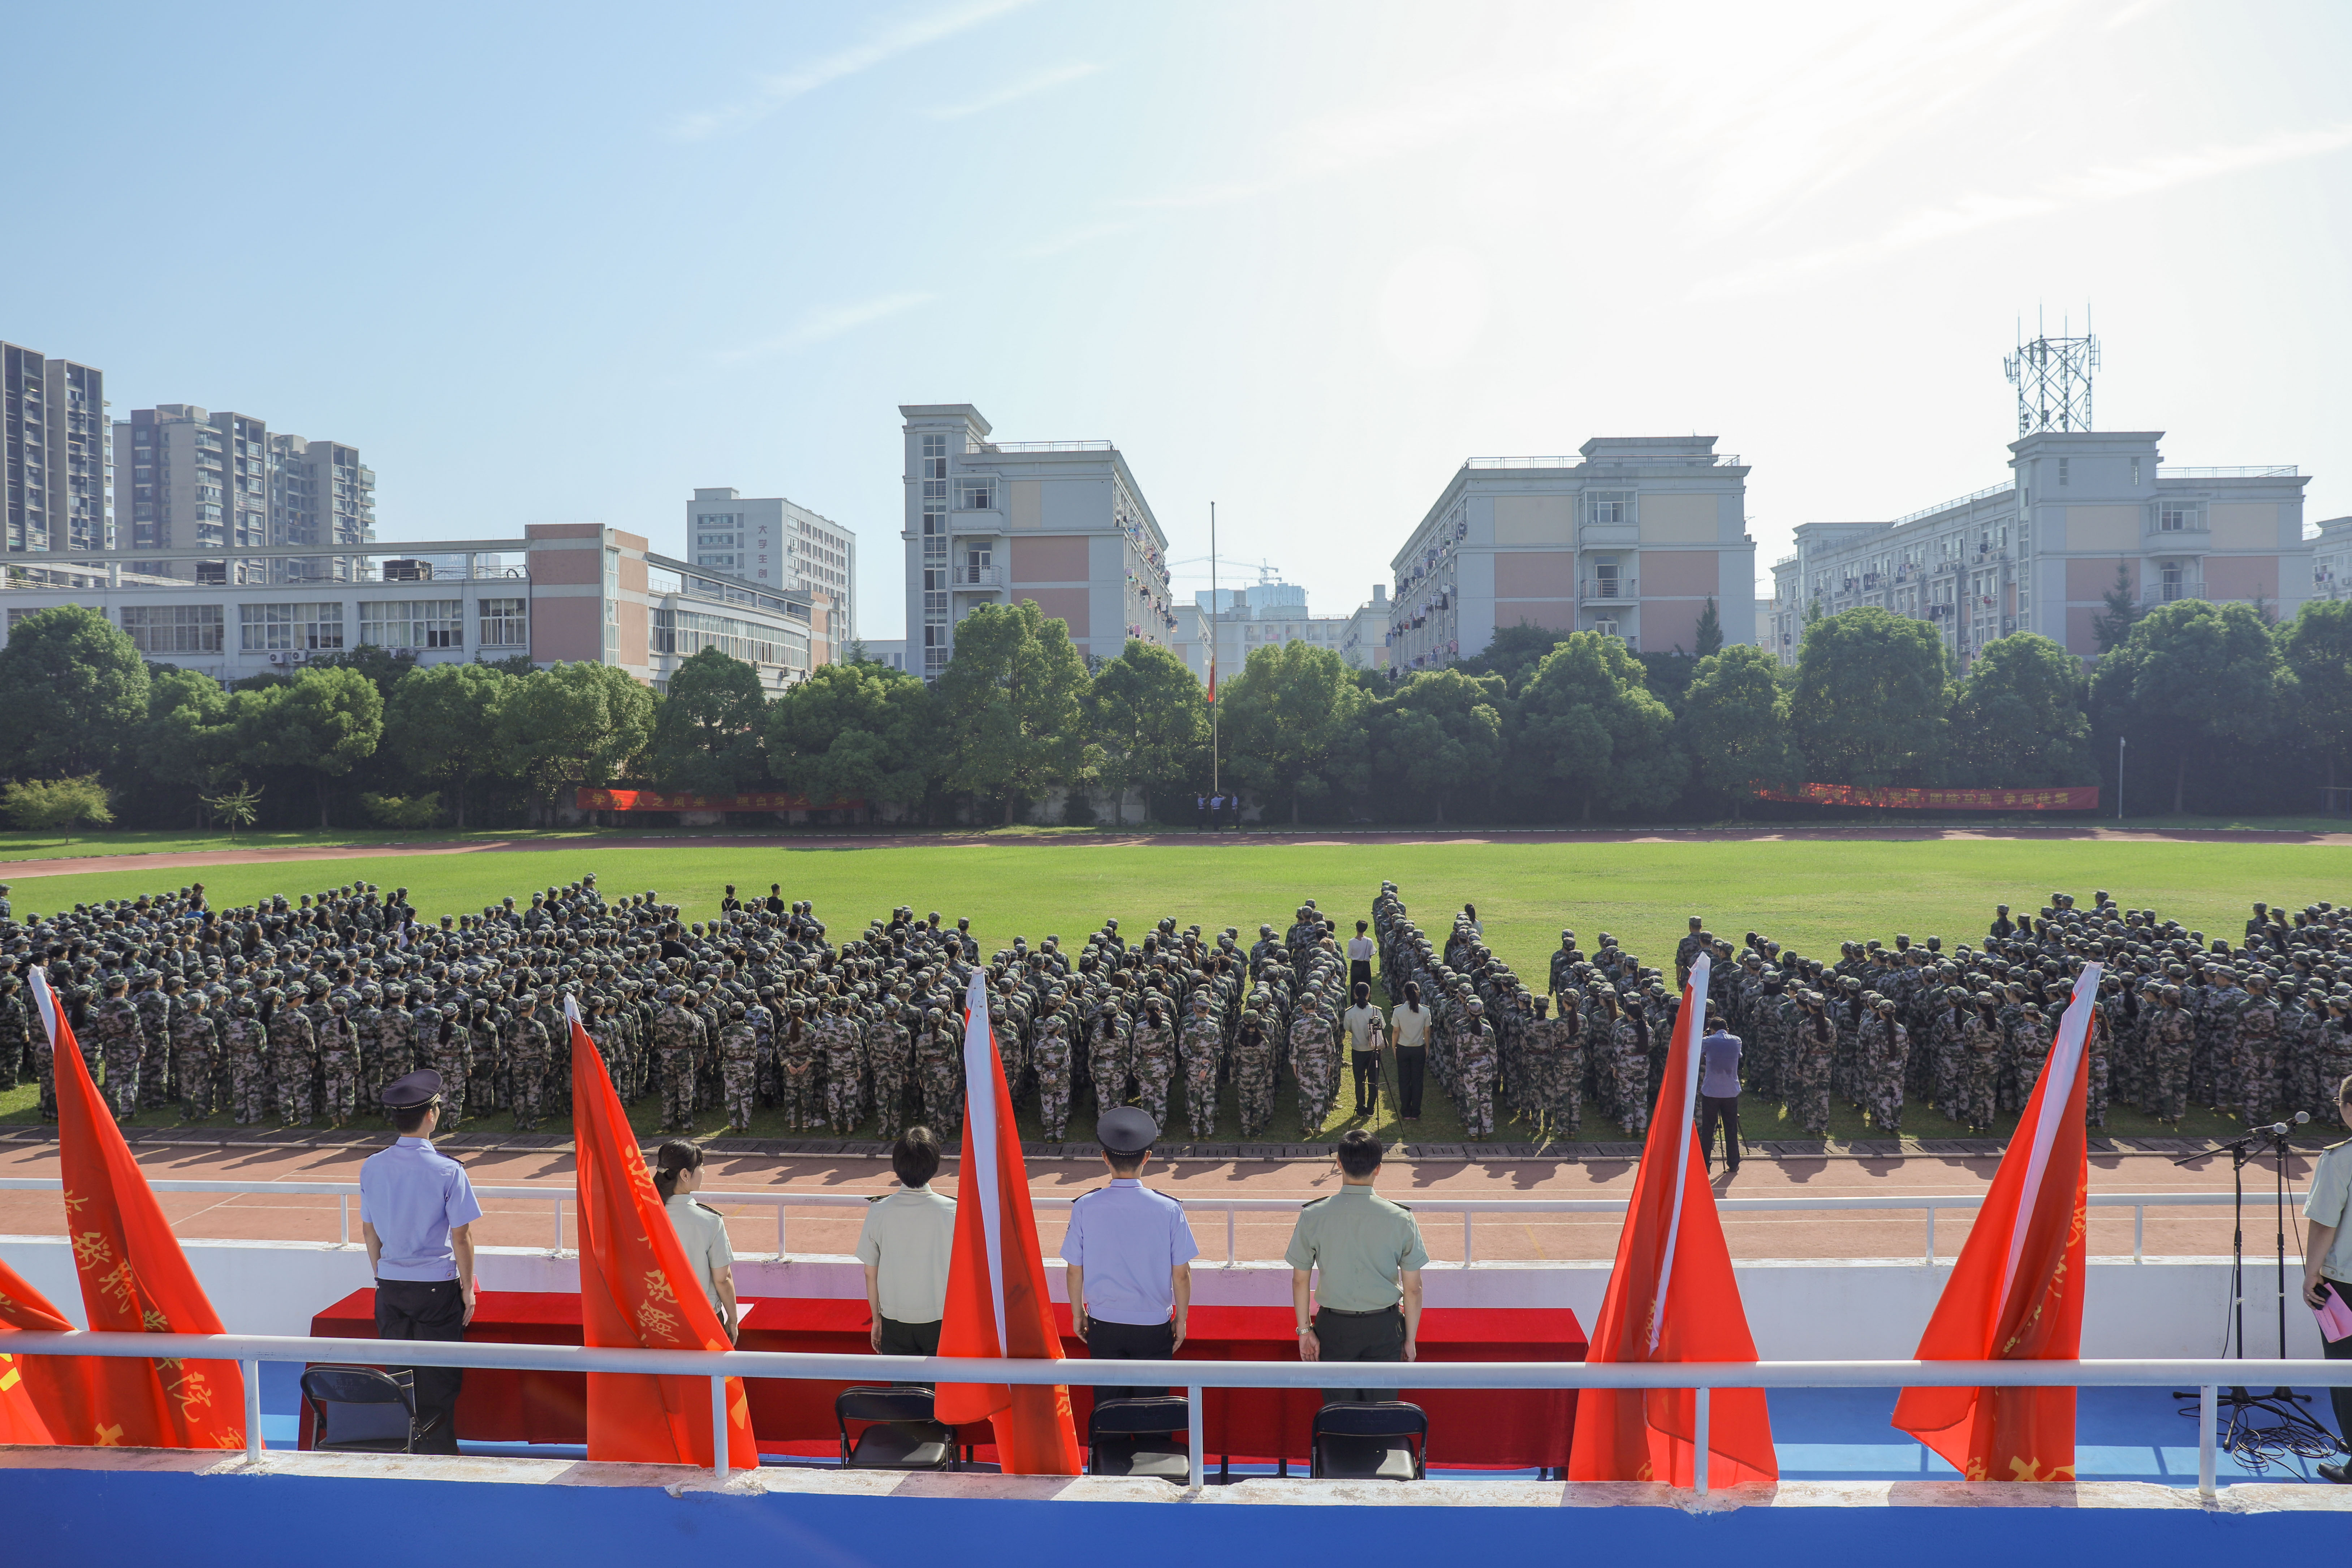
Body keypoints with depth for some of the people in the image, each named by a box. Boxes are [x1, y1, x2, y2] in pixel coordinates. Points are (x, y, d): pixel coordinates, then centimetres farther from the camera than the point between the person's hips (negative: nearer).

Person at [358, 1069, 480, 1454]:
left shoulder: (372, 1168, -1)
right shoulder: (448, 1171, -15)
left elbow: (368, 1231, 8)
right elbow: (461, 1238, -11)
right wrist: (468, 1288, 0)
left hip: (390, 1287, 4)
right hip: (437, 1288, -4)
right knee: (438, 1379, 6)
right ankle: (436, 1452, 10)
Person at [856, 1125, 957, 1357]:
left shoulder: (878, 1212, -8)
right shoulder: (952, 1212, -12)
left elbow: (871, 1273, 0)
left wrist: (877, 1320, 13)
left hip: (895, 1322, 1)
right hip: (940, 1320, -1)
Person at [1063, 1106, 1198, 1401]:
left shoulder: (1085, 1207, -9)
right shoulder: (1169, 1209, -11)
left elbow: (1075, 1269, -2)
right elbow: (1181, 1274, -6)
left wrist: (1077, 1313, 13)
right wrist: (1181, 1319, 8)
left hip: (1103, 1324, 1)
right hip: (1154, 1325, -1)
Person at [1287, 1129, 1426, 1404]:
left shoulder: (1313, 1216, -11)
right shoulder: (1401, 1220, -11)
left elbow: (1300, 1281, -4)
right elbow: (1413, 1289, -6)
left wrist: (1305, 1330, 8)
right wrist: (1410, 1339, 6)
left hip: (1334, 1328, 0)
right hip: (1384, 1329, 0)